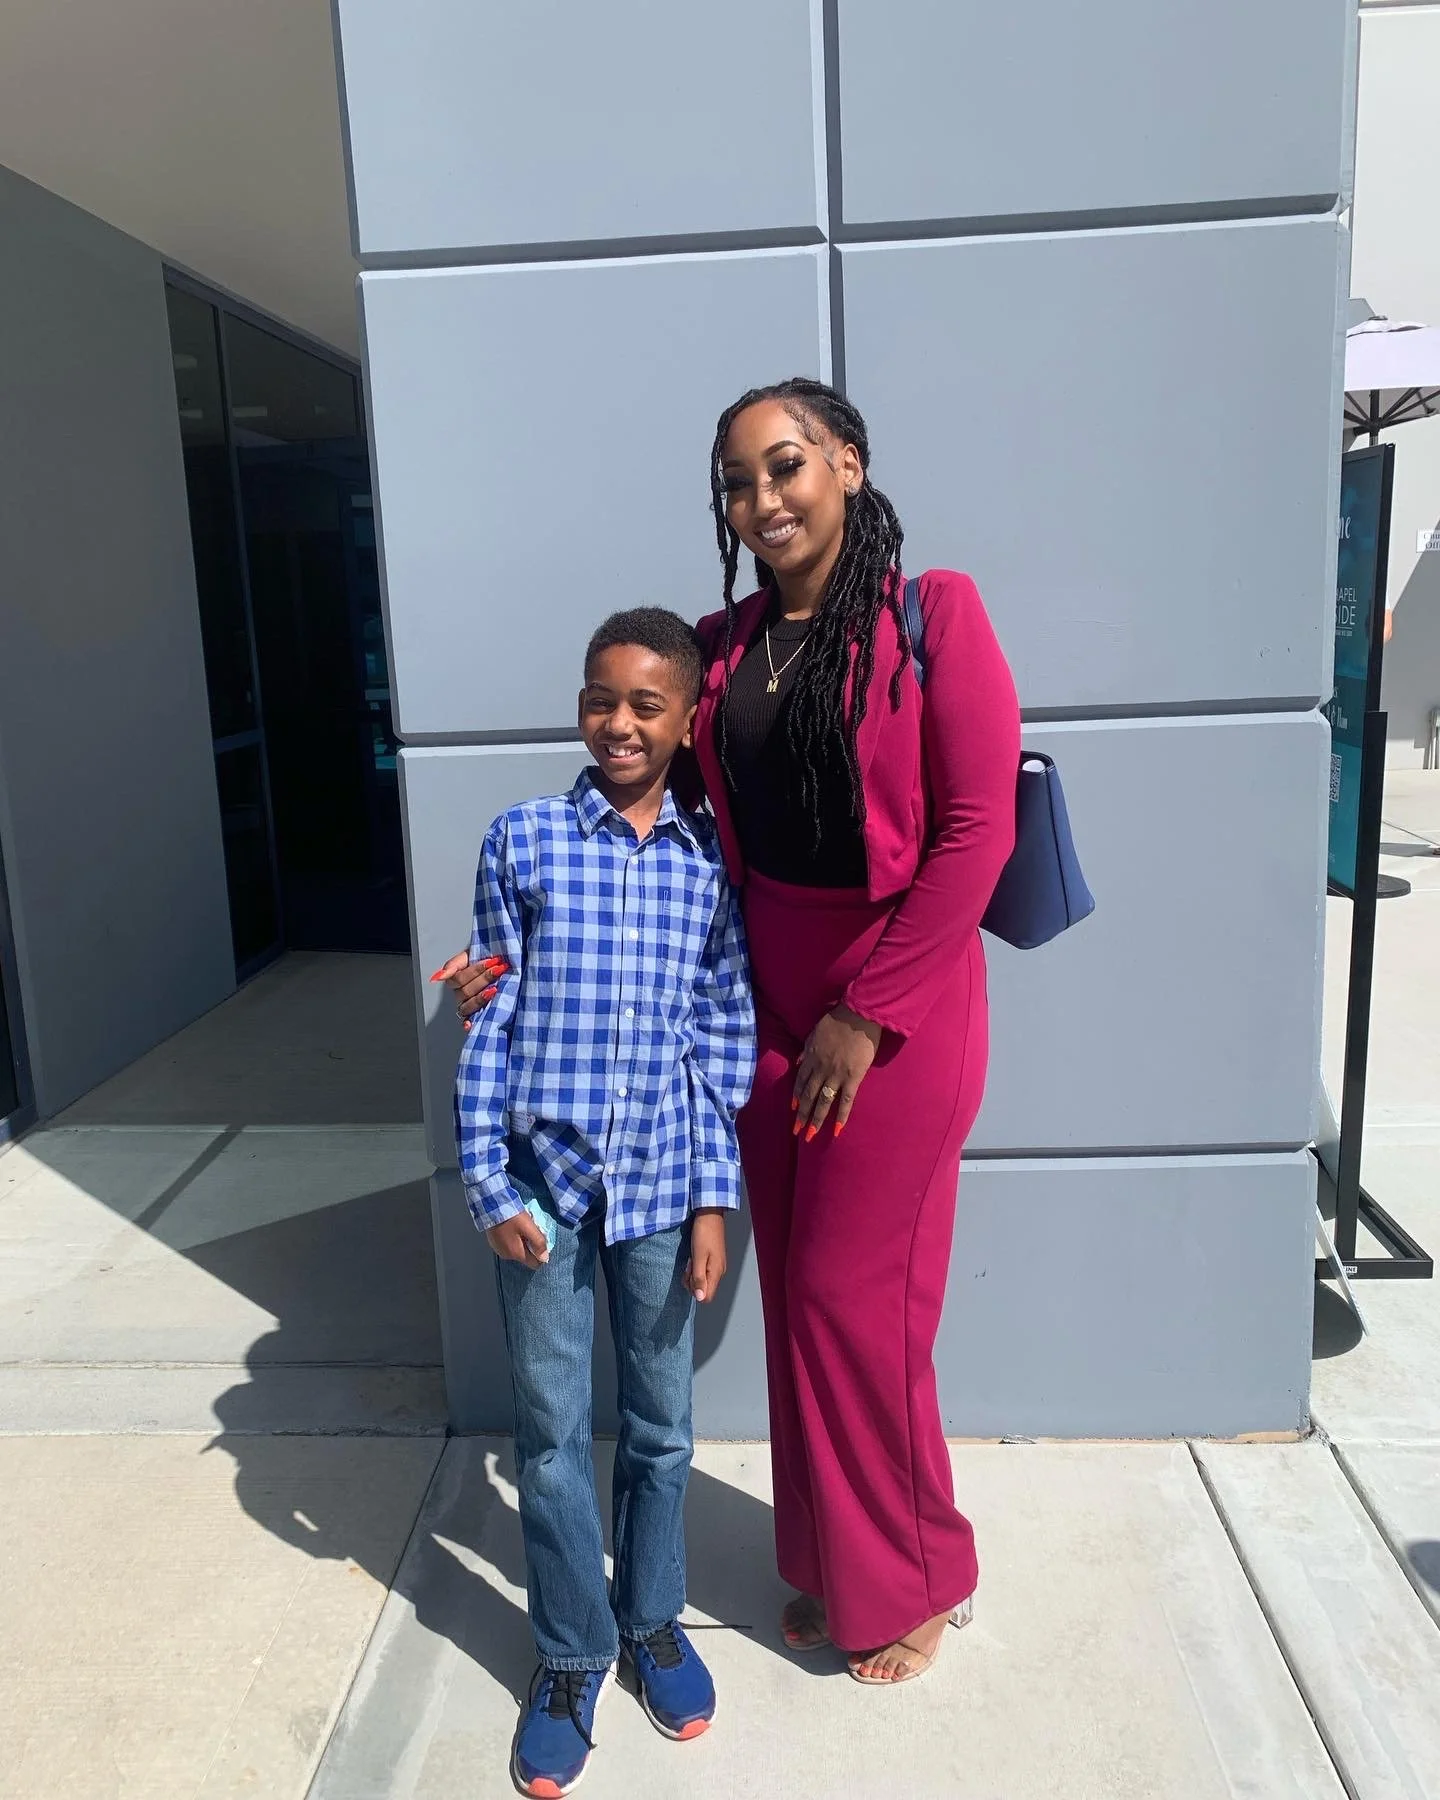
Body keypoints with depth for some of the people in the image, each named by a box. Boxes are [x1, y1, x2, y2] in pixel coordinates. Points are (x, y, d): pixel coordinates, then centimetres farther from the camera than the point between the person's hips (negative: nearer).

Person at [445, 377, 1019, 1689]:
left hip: (901, 1002, -5)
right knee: (796, 1291, 14)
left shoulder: (934, 612, -9)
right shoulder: (723, 647, 6)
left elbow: (977, 830, -13)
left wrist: (867, 1014, -14)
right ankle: (831, 1568, 37)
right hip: (771, 998, 5)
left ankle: (917, 1582, 30)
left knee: (851, 1297, 3)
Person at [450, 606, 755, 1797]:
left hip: (663, 1182, 1)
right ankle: (573, 1654, 33)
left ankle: (654, 1621, 40)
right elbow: (491, 1023, -2)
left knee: (660, 1425, 16)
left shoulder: (710, 860, -1)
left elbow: (725, 1038, 1)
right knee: (552, 1430, 12)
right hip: (544, 1178, 0)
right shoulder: (523, 841, -3)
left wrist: (715, 1198, -1)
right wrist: (489, 1182, -5)